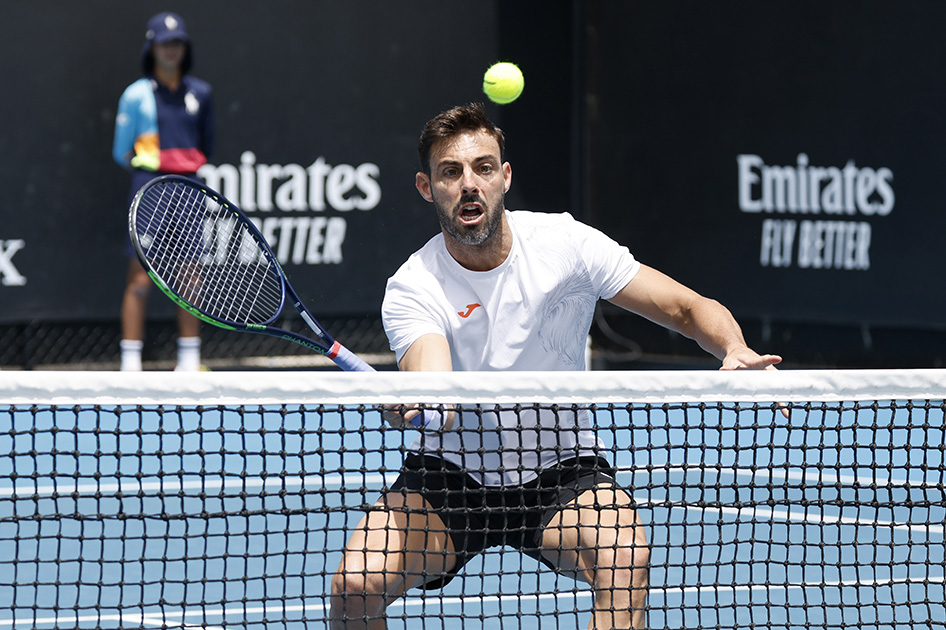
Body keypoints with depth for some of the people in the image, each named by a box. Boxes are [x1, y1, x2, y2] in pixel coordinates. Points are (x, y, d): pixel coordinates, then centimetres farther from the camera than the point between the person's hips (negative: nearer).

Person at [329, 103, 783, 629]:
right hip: (450, 477, 0)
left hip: (562, 474, 0)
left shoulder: (567, 244, -11)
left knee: (624, 559, -33)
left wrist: (736, 350, -30)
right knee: (355, 585, -23)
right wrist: (419, 405, -58)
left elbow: (689, 309, -7)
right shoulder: (412, 289, -14)